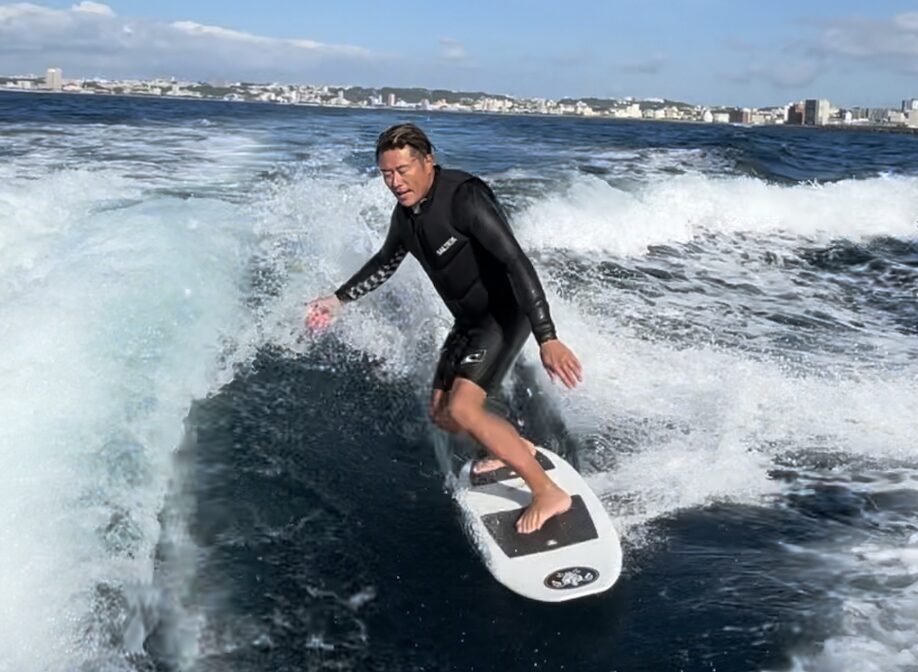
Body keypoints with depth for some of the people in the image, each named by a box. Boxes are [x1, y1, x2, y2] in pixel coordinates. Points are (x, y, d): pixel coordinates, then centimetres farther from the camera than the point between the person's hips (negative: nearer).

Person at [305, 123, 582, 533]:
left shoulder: (463, 198, -25)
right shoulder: (406, 213, 1)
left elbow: (516, 263, -32)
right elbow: (385, 263, 22)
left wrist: (547, 339, -40)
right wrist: (339, 299, 25)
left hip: (506, 312, -9)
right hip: (469, 317, 9)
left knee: (462, 410, -21)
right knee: (441, 414, 12)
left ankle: (548, 492, -8)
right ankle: (516, 448, 38)